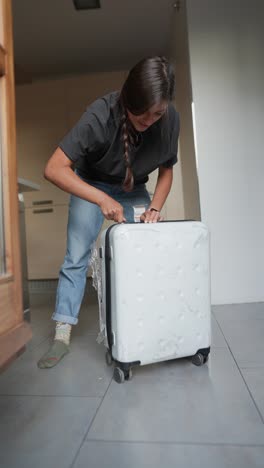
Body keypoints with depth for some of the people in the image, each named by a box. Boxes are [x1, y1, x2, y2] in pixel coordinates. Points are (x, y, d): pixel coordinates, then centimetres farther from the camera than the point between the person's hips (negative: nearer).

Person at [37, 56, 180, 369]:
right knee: (76, 257, -10)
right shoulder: (101, 114, -31)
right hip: (90, 185, -2)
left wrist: (155, 207, -22)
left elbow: (166, 170, -6)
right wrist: (101, 199, -45)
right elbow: (54, 169, -34)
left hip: (134, 189, 3)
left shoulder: (170, 119, -20)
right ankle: (62, 335, 2)